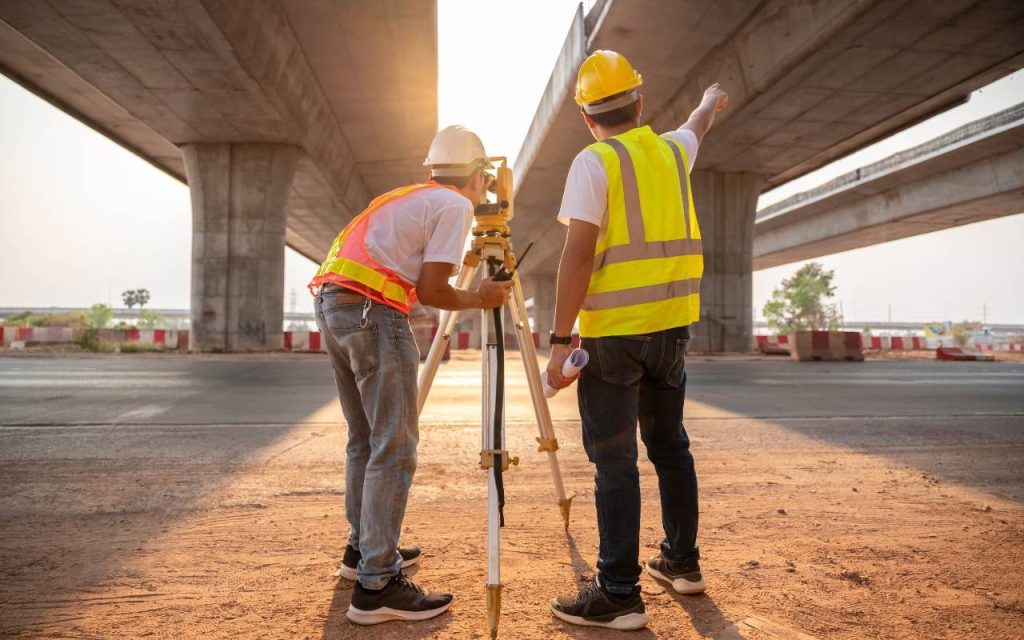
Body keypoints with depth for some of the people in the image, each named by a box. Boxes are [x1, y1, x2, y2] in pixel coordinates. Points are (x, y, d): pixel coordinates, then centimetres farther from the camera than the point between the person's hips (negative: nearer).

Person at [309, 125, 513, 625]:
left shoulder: (409, 197, 25)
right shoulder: (455, 205, -1)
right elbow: (431, 291, -9)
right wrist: (480, 299, 7)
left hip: (330, 302, 9)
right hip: (370, 310, -9)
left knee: (365, 440, 18)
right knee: (394, 448, -6)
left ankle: (363, 549, 29)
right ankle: (376, 586, -5)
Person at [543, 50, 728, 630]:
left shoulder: (594, 162, -7)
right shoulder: (673, 150, 11)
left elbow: (579, 255, -16)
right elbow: (699, 125, 36)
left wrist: (560, 341, -14)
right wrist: (712, 100, 58)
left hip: (615, 331, -6)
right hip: (672, 323, 6)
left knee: (615, 460, -3)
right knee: (670, 445, 17)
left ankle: (619, 594, 2)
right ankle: (682, 561, 30)